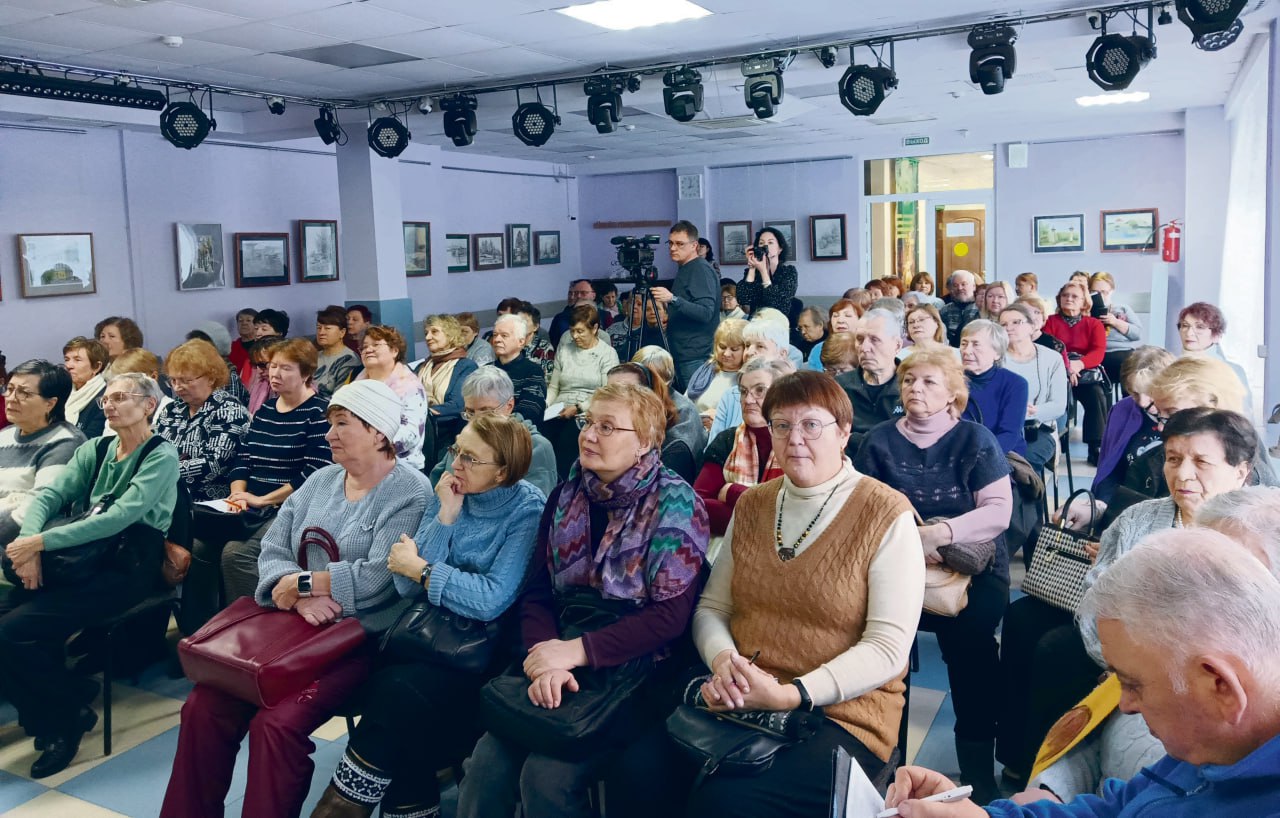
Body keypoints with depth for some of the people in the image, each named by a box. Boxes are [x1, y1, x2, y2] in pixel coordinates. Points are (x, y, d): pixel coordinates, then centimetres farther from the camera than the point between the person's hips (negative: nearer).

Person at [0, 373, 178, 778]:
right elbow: (49, 494, 2)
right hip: (87, 558, 7)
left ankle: (67, 717, 6)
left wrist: (41, 542, -22)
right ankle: (53, 714, 7)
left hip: (129, 566, -7)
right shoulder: (94, 450, 14)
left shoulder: (162, 455, -7)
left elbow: (119, 516, -19)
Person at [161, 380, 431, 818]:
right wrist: (300, 598, -15)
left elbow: (377, 579, -20)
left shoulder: (410, 493, -10)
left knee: (276, 723, -25)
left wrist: (298, 583, -10)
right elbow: (272, 551, 5)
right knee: (203, 705, -8)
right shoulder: (321, 480, 11)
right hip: (291, 623, 6)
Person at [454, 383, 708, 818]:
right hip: (560, 661, 5)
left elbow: (670, 615, -14)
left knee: (548, 776, -21)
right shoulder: (565, 496, 7)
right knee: (487, 762, -15)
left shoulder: (674, 503, -9)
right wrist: (545, 656, -16)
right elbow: (537, 594, 4)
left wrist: (575, 651, -19)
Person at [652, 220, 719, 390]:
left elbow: (706, 313, -23)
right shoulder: (684, 270, 17)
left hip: (696, 357, -9)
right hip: (682, 353, 9)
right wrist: (667, 305, 13)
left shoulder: (701, 270, -12)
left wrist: (673, 299, -30)